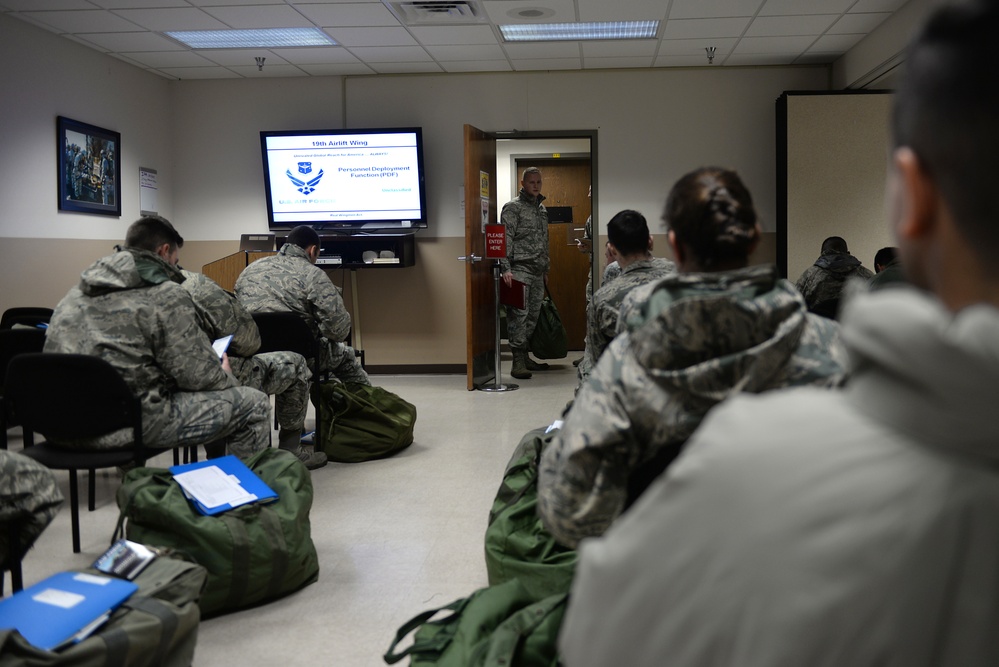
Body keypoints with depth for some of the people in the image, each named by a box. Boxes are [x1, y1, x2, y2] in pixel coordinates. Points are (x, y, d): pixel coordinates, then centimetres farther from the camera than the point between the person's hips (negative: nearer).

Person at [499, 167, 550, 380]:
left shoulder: (542, 208, 20)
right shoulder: (512, 207, -3)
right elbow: (505, 240, -12)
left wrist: (546, 270, 23)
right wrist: (505, 268, -21)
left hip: (538, 272, 7)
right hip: (520, 269, -7)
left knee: (533, 315, 8)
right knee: (519, 314, -10)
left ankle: (525, 357, 15)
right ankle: (518, 361, -9)